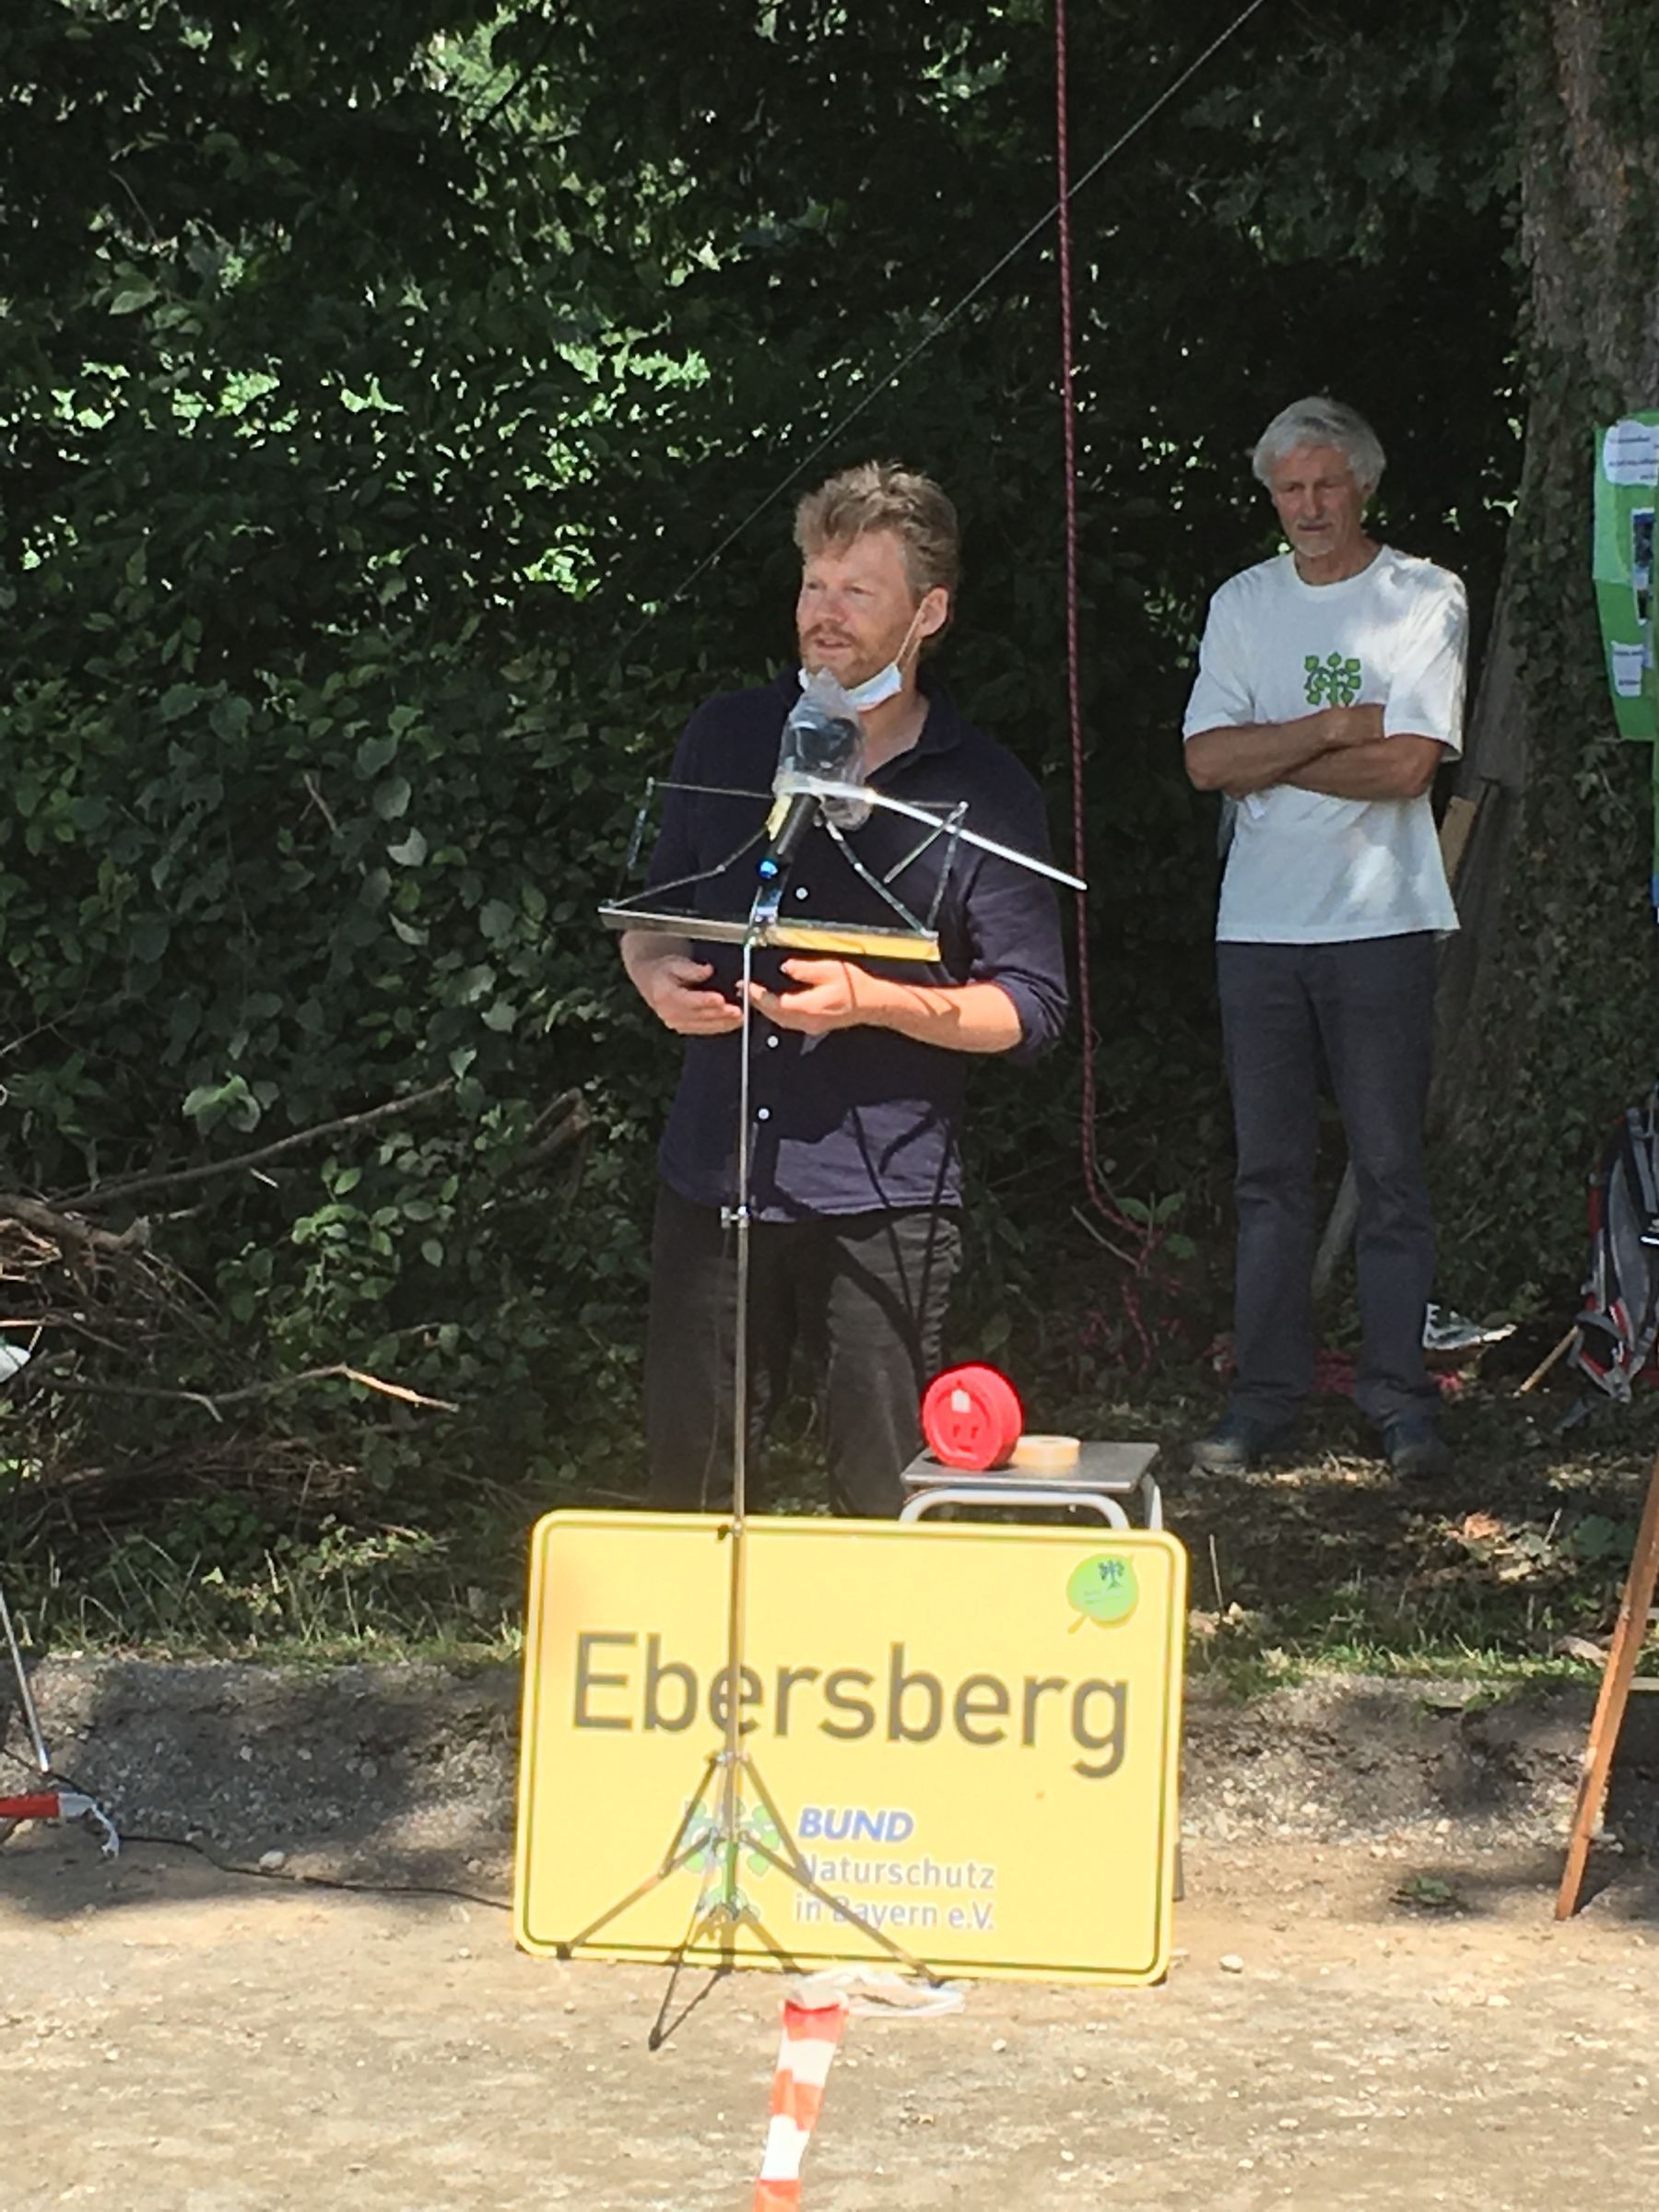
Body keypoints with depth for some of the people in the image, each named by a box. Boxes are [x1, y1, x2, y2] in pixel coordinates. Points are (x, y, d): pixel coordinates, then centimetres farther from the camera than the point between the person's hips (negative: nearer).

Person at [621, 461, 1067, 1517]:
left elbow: (1032, 1005, -5)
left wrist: (876, 1002, -19)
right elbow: (654, 909, 19)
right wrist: (657, 974, -4)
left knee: (884, 1499, 3)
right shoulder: (728, 739, 9)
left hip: (883, 1193, -3)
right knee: (685, 1484, 8)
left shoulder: (984, 792, -3)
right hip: (713, 1176, 3)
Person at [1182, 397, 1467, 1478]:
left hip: (1380, 923, -3)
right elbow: (1208, 759, 0)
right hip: (1259, 927, 4)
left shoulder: (1424, 599, 0)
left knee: (1391, 1168, -3)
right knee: (1270, 1174, 6)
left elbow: (1406, 764, -11)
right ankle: (1267, 1398, 10)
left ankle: (1403, 1400, 2)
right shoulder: (1244, 605, 11)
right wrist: (1336, 726, -9)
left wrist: (1265, 757, -4)